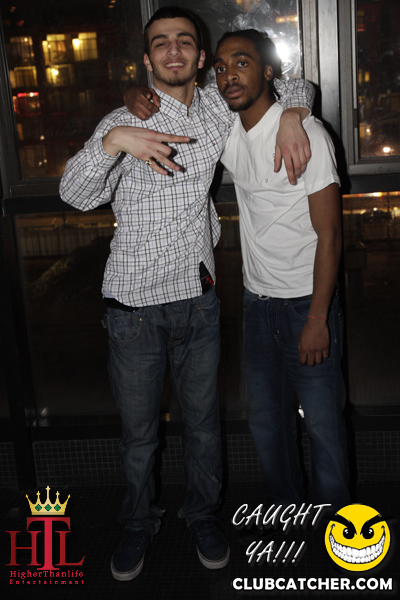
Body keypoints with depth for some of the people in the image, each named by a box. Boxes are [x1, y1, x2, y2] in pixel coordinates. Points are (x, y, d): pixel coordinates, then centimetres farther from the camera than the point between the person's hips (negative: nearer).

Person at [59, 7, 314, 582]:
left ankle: (203, 513, 39)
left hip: (199, 297, 3)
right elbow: (75, 193, -14)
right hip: (135, 303, -2)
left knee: (203, 419, 16)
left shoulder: (218, 108, 4)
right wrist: (114, 142, -30)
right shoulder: (124, 122, -5)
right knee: (138, 426, 12)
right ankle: (139, 523, 36)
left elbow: (284, 81, 16)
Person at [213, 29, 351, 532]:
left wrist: (318, 318, -17)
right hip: (258, 302, 6)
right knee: (266, 422, 17)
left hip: (306, 303, -6)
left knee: (323, 423, 5)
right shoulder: (224, 131, 2)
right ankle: (285, 509, 38)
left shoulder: (306, 134, -16)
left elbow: (328, 235, -15)